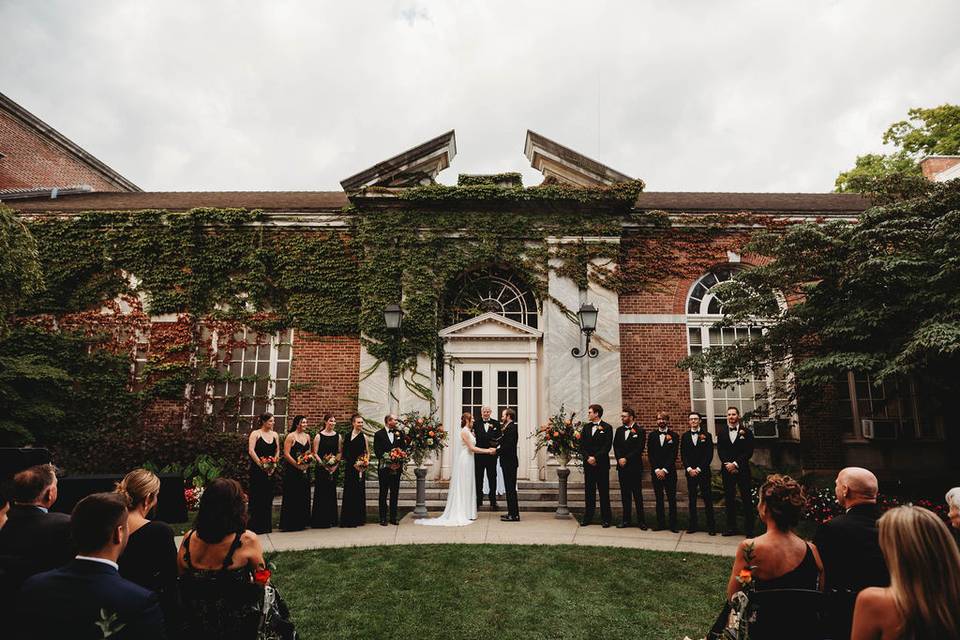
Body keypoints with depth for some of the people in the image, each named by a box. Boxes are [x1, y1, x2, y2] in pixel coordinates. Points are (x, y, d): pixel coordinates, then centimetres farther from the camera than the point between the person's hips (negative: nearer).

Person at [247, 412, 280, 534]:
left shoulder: (274, 434, 10)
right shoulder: (255, 434, -5)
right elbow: (251, 450, -14)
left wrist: (274, 464, -1)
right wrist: (261, 464, -15)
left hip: (270, 470, 5)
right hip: (257, 469, -5)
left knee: (268, 497, 8)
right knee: (257, 497, -3)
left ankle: (266, 526, 16)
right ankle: (255, 526, 5)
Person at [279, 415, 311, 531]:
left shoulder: (307, 436, 11)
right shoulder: (290, 436, -8)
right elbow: (286, 454, -12)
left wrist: (307, 463, 0)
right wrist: (298, 465, -16)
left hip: (305, 470, 6)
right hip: (292, 470, -6)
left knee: (304, 496, 9)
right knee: (292, 497, -3)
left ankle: (301, 522, 17)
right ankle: (290, 524, 4)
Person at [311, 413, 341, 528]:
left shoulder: (338, 436, 7)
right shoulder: (319, 436, -4)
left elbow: (340, 452, 8)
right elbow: (315, 453, -6)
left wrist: (336, 465, -6)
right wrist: (324, 465, -14)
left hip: (334, 468, 4)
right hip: (322, 468, -3)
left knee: (332, 492, 9)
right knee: (321, 492, -1)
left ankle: (331, 519, 17)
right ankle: (320, 521, 7)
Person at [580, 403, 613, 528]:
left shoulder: (607, 428, -2)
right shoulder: (586, 427, 12)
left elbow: (607, 447, -9)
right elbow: (582, 445, 8)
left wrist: (596, 458, -15)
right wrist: (588, 457, -7)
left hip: (602, 465, -4)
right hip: (588, 464, 4)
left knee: (604, 491, 1)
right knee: (589, 491, 7)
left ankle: (606, 519, 9)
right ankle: (588, 518, 14)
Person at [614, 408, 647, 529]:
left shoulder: (639, 430, -3)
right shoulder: (619, 430, 13)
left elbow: (639, 448, -10)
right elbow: (615, 446, 10)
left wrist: (626, 459, -12)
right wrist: (619, 459, -6)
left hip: (635, 466, -5)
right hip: (622, 466, 5)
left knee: (637, 494, -1)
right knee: (625, 494, 8)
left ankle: (641, 520, 6)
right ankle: (626, 519, 15)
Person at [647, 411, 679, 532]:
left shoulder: (674, 435, 1)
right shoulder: (652, 435, 8)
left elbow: (673, 455, -5)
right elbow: (650, 454, 4)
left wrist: (664, 470, -11)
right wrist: (657, 470, -7)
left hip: (669, 472, -2)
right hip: (656, 471, 2)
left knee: (672, 499, 0)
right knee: (659, 499, 6)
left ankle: (673, 524, 6)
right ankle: (660, 524, 12)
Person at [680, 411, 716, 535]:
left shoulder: (707, 436, 2)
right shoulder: (685, 436, 9)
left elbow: (709, 455, -4)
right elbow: (683, 455, 6)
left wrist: (699, 469, -10)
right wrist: (689, 469, -7)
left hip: (703, 471, -2)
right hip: (690, 472, 2)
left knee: (707, 499, -1)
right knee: (692, 499, 5)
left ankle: (711, 526, 4)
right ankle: (693, 525, 11)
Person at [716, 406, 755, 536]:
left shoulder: (746, 433, 1)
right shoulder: (722, 434, 11)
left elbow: (748, 452, -6)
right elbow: (720, 452, 4)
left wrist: (735, 464, -13)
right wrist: (728, 464, -12)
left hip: (742, 470, -3)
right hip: (727, 470, 3)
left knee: (746, 500, -1)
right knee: (729, 499, 6)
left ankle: (749, 529, 5)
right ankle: (731, 527, 14)